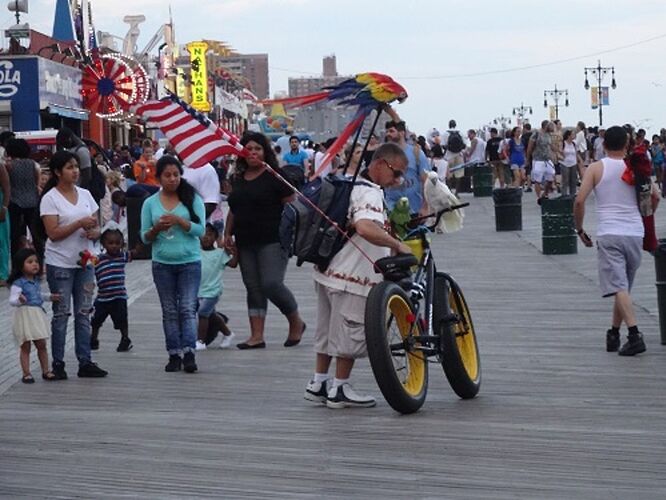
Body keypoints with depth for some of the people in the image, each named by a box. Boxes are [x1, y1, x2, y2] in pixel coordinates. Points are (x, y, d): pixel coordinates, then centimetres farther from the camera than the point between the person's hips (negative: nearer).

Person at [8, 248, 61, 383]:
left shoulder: (36, 281, 11)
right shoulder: (18, 284, -14)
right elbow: (12, 300, -20)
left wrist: (50, 297, 19)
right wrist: (19, 300, -40)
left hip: (38, 315, 7)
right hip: (24, 316, -7)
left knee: (42, 345, 10)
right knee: (25, 347, 0)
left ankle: (45, 371, 19)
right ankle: (26, 374, 7)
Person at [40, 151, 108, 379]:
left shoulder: (85, 194, 9)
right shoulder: (50, 199, -7)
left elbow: (96, 227, 12)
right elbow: (53, 233, -15)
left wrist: (94, 232, -11)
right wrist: (80, 224, -22)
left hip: (84, 261, 5)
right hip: (60, 264, -5)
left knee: (84, 313, 6)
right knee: (62, 313, 0)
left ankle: (85, 362, 10)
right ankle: (58, 364, 6)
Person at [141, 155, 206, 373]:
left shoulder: (192, 199, 0)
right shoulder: (150, 203, 6)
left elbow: (200, 230, -7)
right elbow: (145, 237, 7)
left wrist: (178, 220, -19)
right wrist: (156, 228, -13)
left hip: (190, 262, -2)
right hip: (162, 263, 2)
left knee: (188, 308, -8)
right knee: (169, 311, 6)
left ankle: (189, 353, -13)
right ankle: (174, 355, 9)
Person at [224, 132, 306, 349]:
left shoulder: (275, 176, -5)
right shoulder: (238, 178, 14)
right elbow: (233, 210, 23)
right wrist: (228, 234, 16)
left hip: (272, 241, -7)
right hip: (245, 243, 7)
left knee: (271, 284, -15)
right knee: (253, 287, 6)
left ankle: (296, 323, 8)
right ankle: (257, 336, 8)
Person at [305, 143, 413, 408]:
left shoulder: (353, 185, 15)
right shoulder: (370, 193, -18)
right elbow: (365, 228, -37)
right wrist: (398, 245, -33)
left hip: (330, 270, 10)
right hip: (351, 277, -10)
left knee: (328, 330, 17)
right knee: (351, 333, 1)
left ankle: (318, 383, 24)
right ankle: (340, 390, 8)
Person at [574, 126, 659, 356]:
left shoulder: (596, 168, 1)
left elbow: (579, 201, -7)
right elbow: (654, 197, 8)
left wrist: (580, 229, 6)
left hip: (609, 235, -3)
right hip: (635, 233, 4)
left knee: (618, 287, -11)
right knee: (624, 286, 18)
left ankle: (635, 334, -27)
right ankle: (613, 335, 24)